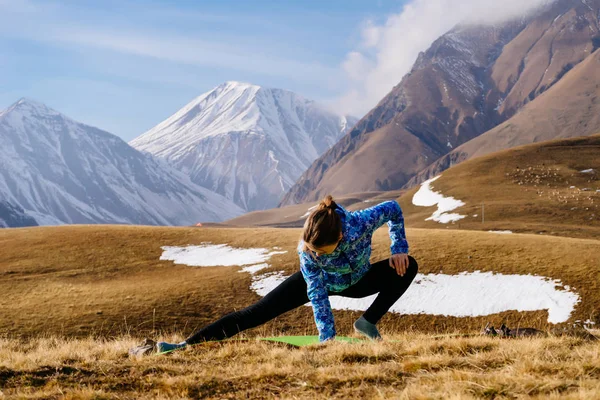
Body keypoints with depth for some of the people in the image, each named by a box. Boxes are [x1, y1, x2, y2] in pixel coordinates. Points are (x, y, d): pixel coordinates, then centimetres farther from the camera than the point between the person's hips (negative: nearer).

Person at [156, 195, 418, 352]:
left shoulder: (361, 223, -41)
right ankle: (187, 345, -16)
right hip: (319, 281, -2)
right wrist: (327, 338, -38)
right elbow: (318, 295, -33)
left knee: (407, 266, -19)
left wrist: (399, 249, -23)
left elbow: (394, 209, -19)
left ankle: (368, 323, -8)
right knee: (257, 312, -14)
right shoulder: (306, 250, -39)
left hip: (357, 281, 2)